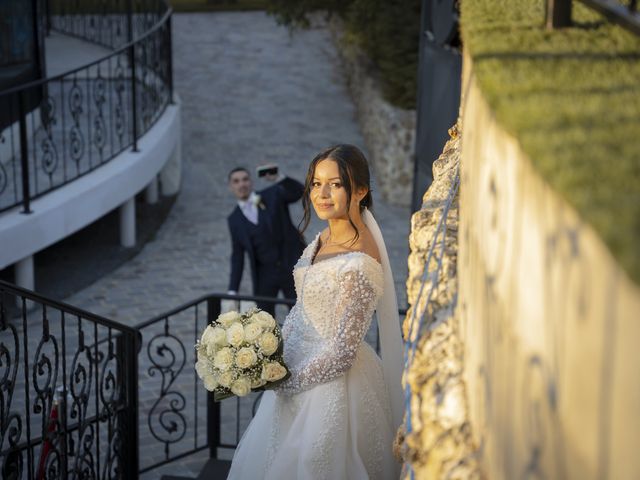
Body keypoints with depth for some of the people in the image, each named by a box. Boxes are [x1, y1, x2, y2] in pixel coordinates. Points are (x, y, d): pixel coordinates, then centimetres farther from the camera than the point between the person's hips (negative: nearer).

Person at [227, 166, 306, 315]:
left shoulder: (273, 195, 1)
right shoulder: (234, 219, 7)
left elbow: (298, 191, -16)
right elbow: (238, 256, 8)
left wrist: (277, 178, -33)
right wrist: (233, 290, 1)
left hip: (292, 267, -2)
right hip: (265, 274, 2)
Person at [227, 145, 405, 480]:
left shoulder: (358, 264, -27)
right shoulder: (324, 238, 0)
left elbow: (342, 353, -24)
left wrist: (283, 380, -14)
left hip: (333, 382, -8)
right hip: (299, 370, 9)